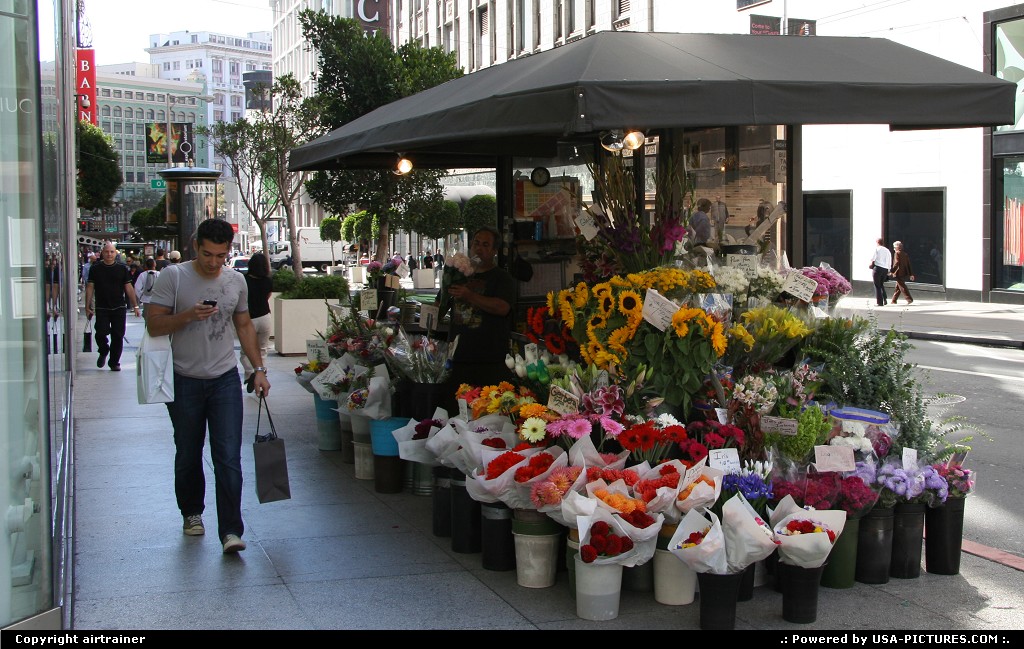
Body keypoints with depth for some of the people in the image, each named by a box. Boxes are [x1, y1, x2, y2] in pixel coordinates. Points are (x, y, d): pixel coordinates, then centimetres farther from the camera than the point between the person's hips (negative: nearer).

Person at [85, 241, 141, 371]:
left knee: (118, 336, 1)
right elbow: (90, 288, 5)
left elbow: (129, 287, 6)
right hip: (101, 308, -1)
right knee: (101, 333, -10)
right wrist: (88, 306, -1)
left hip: (119, 308, 1)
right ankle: (103, 352, 20)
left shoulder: (122, 269, 5)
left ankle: (114, 362, 14)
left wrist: (135, 305, 3)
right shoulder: (95, 269, 4)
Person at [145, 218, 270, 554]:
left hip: (225, 379, 1)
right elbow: (154, 325, -9)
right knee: (188, 454, 13)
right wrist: (189, 315, -25)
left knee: (229, 457, -7)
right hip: (185, 380, -1)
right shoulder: (174, 276, -7)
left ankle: (230, 530, -6)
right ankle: (192, 512, 34)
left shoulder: (236, 281, 5)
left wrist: (258, 369, 11)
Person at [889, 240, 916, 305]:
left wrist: (891, 271, -17)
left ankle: (909, 299, -15)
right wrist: (911, 274, 18)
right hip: (905, 273, 8)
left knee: (902, 287, -8)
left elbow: (896, 263, -18)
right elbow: (909, 264, 16)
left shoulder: (897, 253, -8)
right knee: (898, 287, 15)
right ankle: (894, 300, 20)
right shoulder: (905, 254, 15)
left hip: (899, 273, -8)